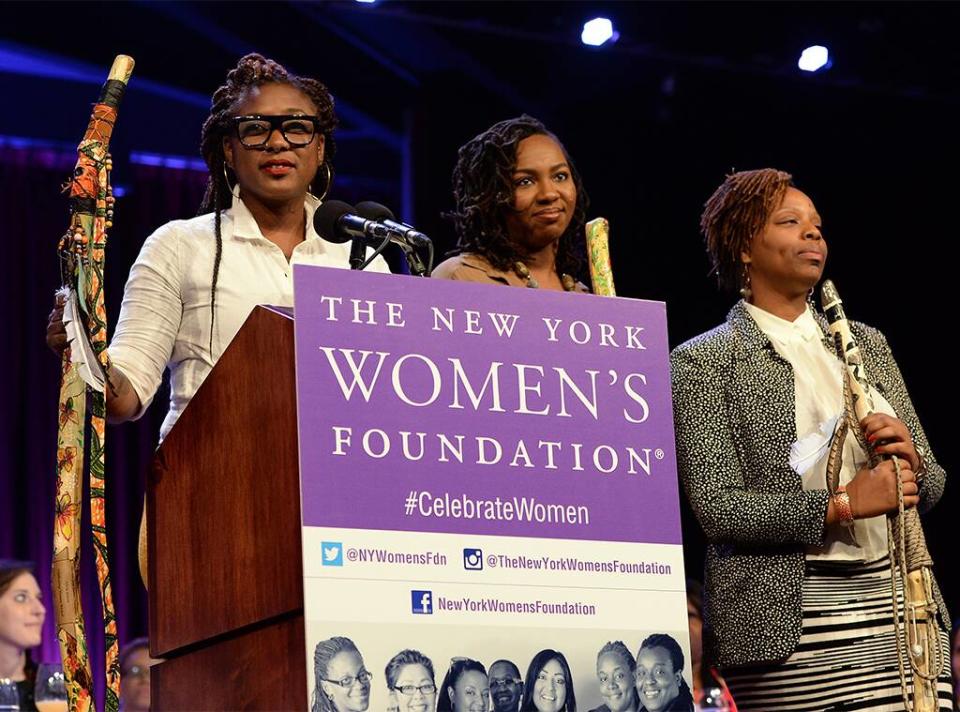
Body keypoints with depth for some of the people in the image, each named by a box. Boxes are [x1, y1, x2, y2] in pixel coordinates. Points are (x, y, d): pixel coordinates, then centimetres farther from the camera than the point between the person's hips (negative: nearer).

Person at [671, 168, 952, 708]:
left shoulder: (868, 344, 18)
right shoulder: (703, 361, 0)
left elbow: (932, 486, 20)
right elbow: (717, 507, -10)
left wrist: (910, 457, -3)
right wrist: (842, 504, -17)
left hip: (895, 606, 5)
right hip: (785, 625, -5)